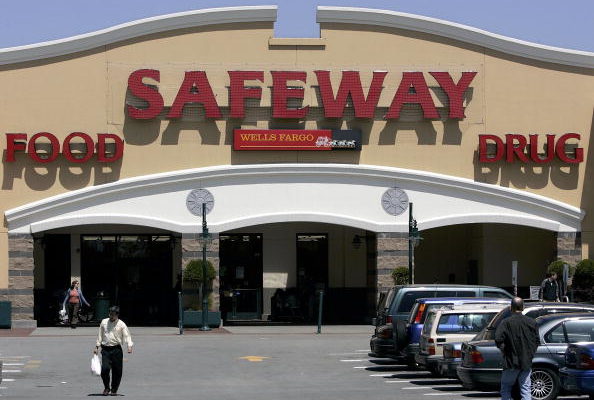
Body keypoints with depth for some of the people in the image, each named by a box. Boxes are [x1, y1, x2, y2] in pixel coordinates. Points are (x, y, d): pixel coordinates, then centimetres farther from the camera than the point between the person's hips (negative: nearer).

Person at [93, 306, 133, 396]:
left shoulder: (121, 324, 1)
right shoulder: (104, 322, 10)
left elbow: (127, 336, -4)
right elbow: (100, 335, 18)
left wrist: (129, 346, -19)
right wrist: (97, 346, 14)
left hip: (116, 349, -1)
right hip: (105, 349, 1)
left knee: (117, 371, 1)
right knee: (105, 368, -13)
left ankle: (114, 390, 17)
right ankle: (106, 388, 7)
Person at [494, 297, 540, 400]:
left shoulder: (506, 323, -9)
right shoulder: (531, 322, 3)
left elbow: (498, 339, -18)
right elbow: (537, 341, 7)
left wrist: (504, 350, -1)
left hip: (511, 362, -3)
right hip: (527, 362, 3)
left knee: (505, 389, 9)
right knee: (525, 389, 6)